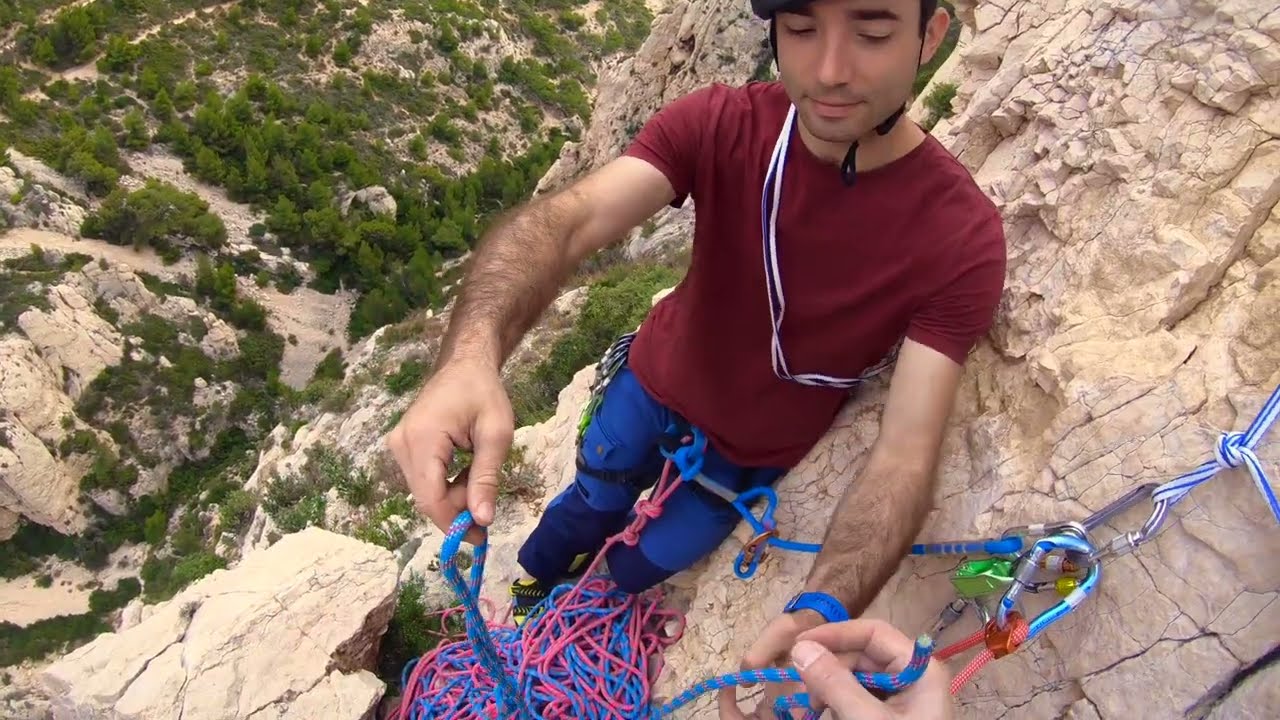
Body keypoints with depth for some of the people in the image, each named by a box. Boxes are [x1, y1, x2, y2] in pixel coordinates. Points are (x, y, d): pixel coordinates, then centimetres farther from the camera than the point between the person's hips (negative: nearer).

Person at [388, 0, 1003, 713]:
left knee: (641, 565, 20)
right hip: (654, 382, 1)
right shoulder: (719, 124, -25)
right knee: (591, 505, 25)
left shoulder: (962, 239, -29)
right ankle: (534, 580, 61)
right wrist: (472, 353, -60)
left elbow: (906, 452, -34)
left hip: (749, 452, 0)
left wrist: (824, 611, -52)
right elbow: (569, 216, -39)